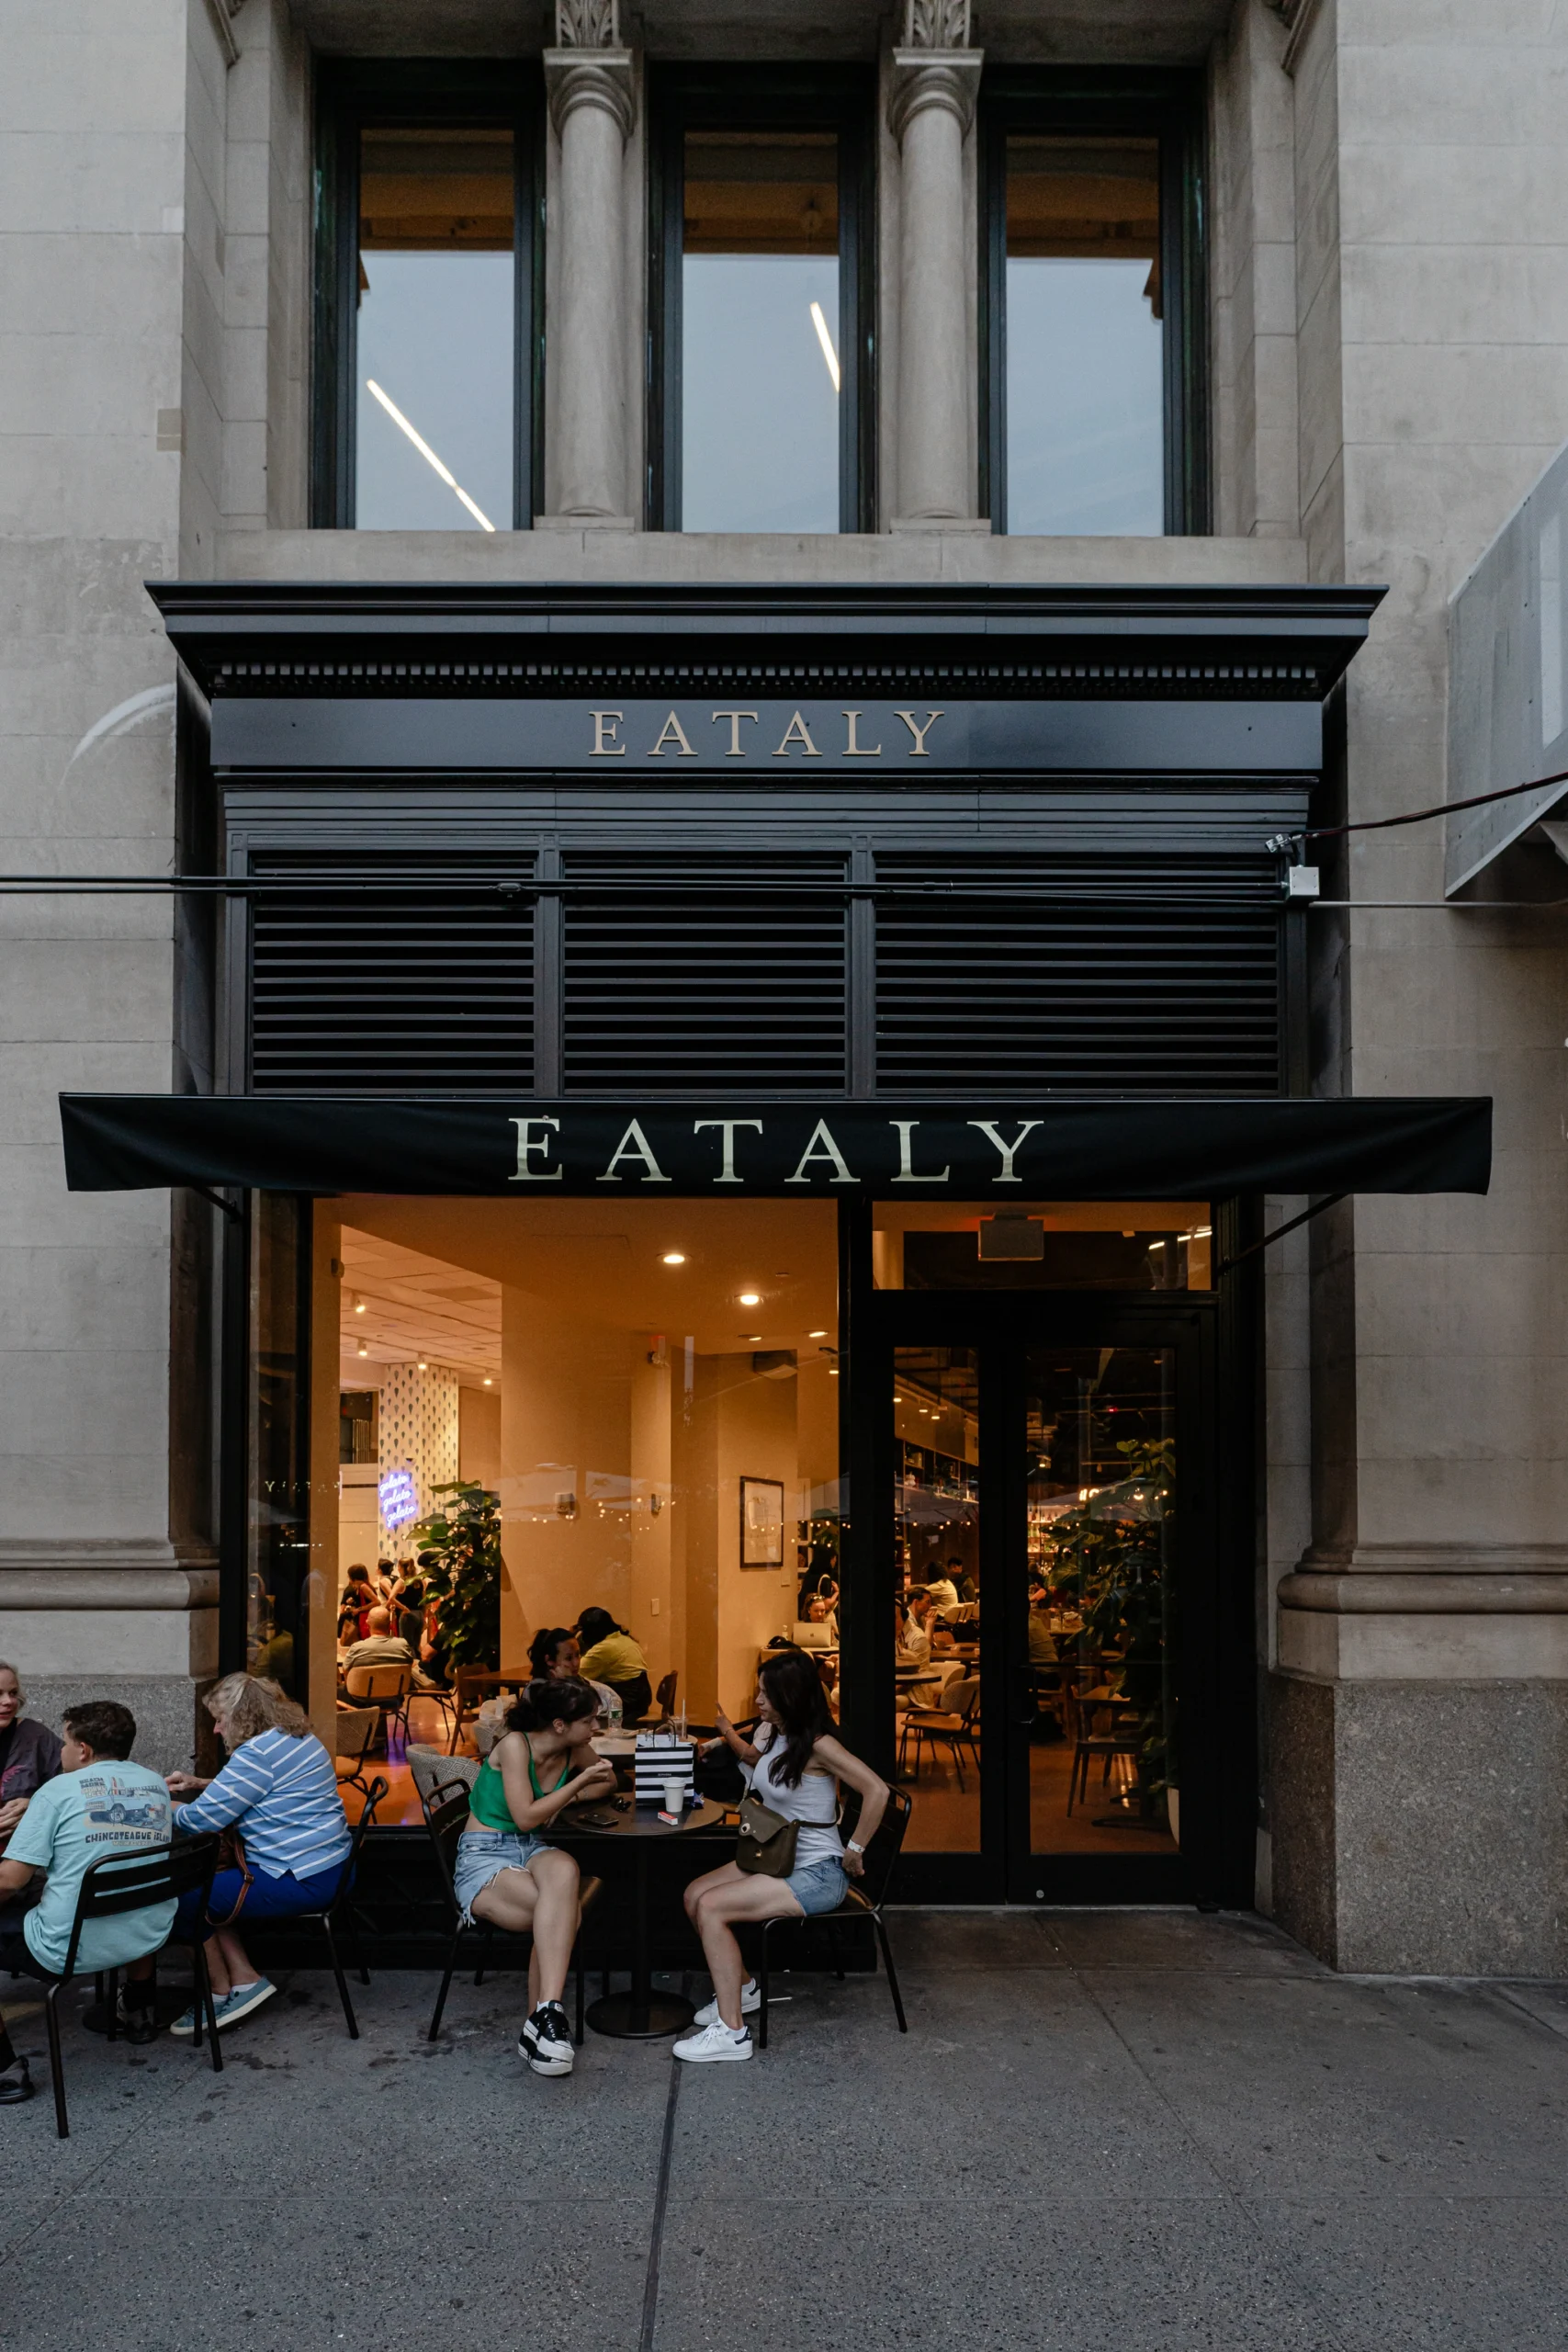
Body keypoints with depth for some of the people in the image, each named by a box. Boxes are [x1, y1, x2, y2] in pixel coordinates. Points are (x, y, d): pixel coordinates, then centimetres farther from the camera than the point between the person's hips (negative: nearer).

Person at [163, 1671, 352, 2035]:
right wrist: (200, 1785, 20)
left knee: (185, 1898, -3)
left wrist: (167, 1810, 4)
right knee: (206, 1887, 17)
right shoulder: (293, 1737, 13)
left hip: (300, 1881, -11)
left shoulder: (259, 1753, -18)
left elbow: (203, 1818, -16)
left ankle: (221, 1992, 14)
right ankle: (245, 1979, 13)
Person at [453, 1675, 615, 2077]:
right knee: (566, 1914, -33)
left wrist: (568, 1799, 4)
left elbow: (609, 1783, 24)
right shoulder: (514, 1745, -14)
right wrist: (580, 1781, -14)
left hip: (533, 1851, 5)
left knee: (564, 1871, -34)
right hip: (483, 1858, -5)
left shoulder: (576, 1752, 3)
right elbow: (525, 1817, -17)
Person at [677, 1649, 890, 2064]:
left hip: (816, 1874, -9)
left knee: (711, 1906, -20)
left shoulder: (817, 1745, -21)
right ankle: (742, 1987, 20)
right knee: (694, 1895, 2)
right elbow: (758, 1760, 32)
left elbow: (877, 1791, -28)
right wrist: (730, 1738, 15)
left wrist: (855, 1850, -19)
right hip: (777, 1859, 9)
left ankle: (732, 2031, -16)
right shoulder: (773, 1732, 6)